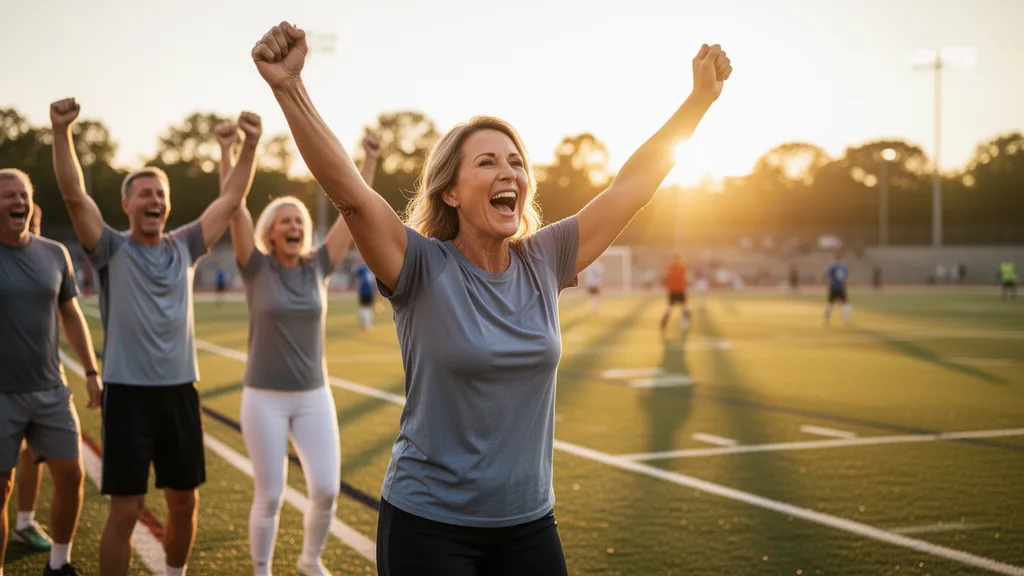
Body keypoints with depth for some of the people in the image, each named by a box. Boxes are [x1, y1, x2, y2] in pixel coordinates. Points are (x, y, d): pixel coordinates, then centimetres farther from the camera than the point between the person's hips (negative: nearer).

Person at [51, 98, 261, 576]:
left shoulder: (184, 247, 8)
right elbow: (74, 196, -16)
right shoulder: (111, 249, -2)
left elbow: (231, 200, 6)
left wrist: (250, 145, -3)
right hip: (128, 393, -4)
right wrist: (61, 132, -27)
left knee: (185, 502, 13)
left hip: (180, 391, 4)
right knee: (126, 510, -3)